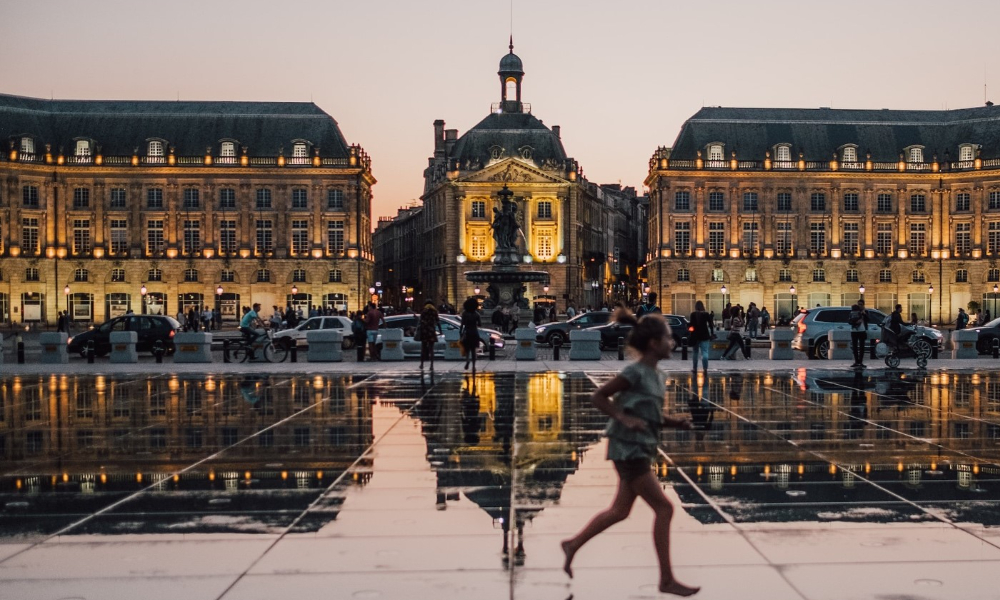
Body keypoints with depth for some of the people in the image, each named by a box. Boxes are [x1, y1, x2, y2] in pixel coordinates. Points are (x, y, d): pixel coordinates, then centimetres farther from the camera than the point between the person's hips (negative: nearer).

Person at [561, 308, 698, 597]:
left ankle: (573, 544, 31)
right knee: (664, 508, -7)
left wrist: (675, 423, 3)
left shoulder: (658, 376, 10)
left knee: (620, 511, 16)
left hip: (640, 450, 9)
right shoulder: (635, 373, -16)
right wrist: (625, 419, -23)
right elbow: (598, 397, -13)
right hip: (628, 450, -9)